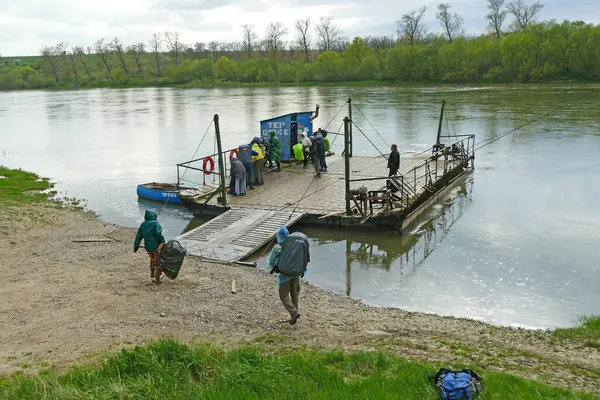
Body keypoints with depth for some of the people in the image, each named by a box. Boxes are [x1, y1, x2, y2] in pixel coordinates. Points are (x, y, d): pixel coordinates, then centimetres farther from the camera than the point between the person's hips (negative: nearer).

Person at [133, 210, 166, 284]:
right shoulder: (155, 224, -9)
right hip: (156, 246, -6)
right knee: (158, 261, 5)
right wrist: (163, 241, -16)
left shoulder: (143, 225, 8)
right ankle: (157, 278, 4)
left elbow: (138, 236, 12)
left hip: (148, 246, 6)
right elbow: (158, 233, -24)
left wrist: (136, 246, 18)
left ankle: (152, 273, 34)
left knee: (152, 258, 31)